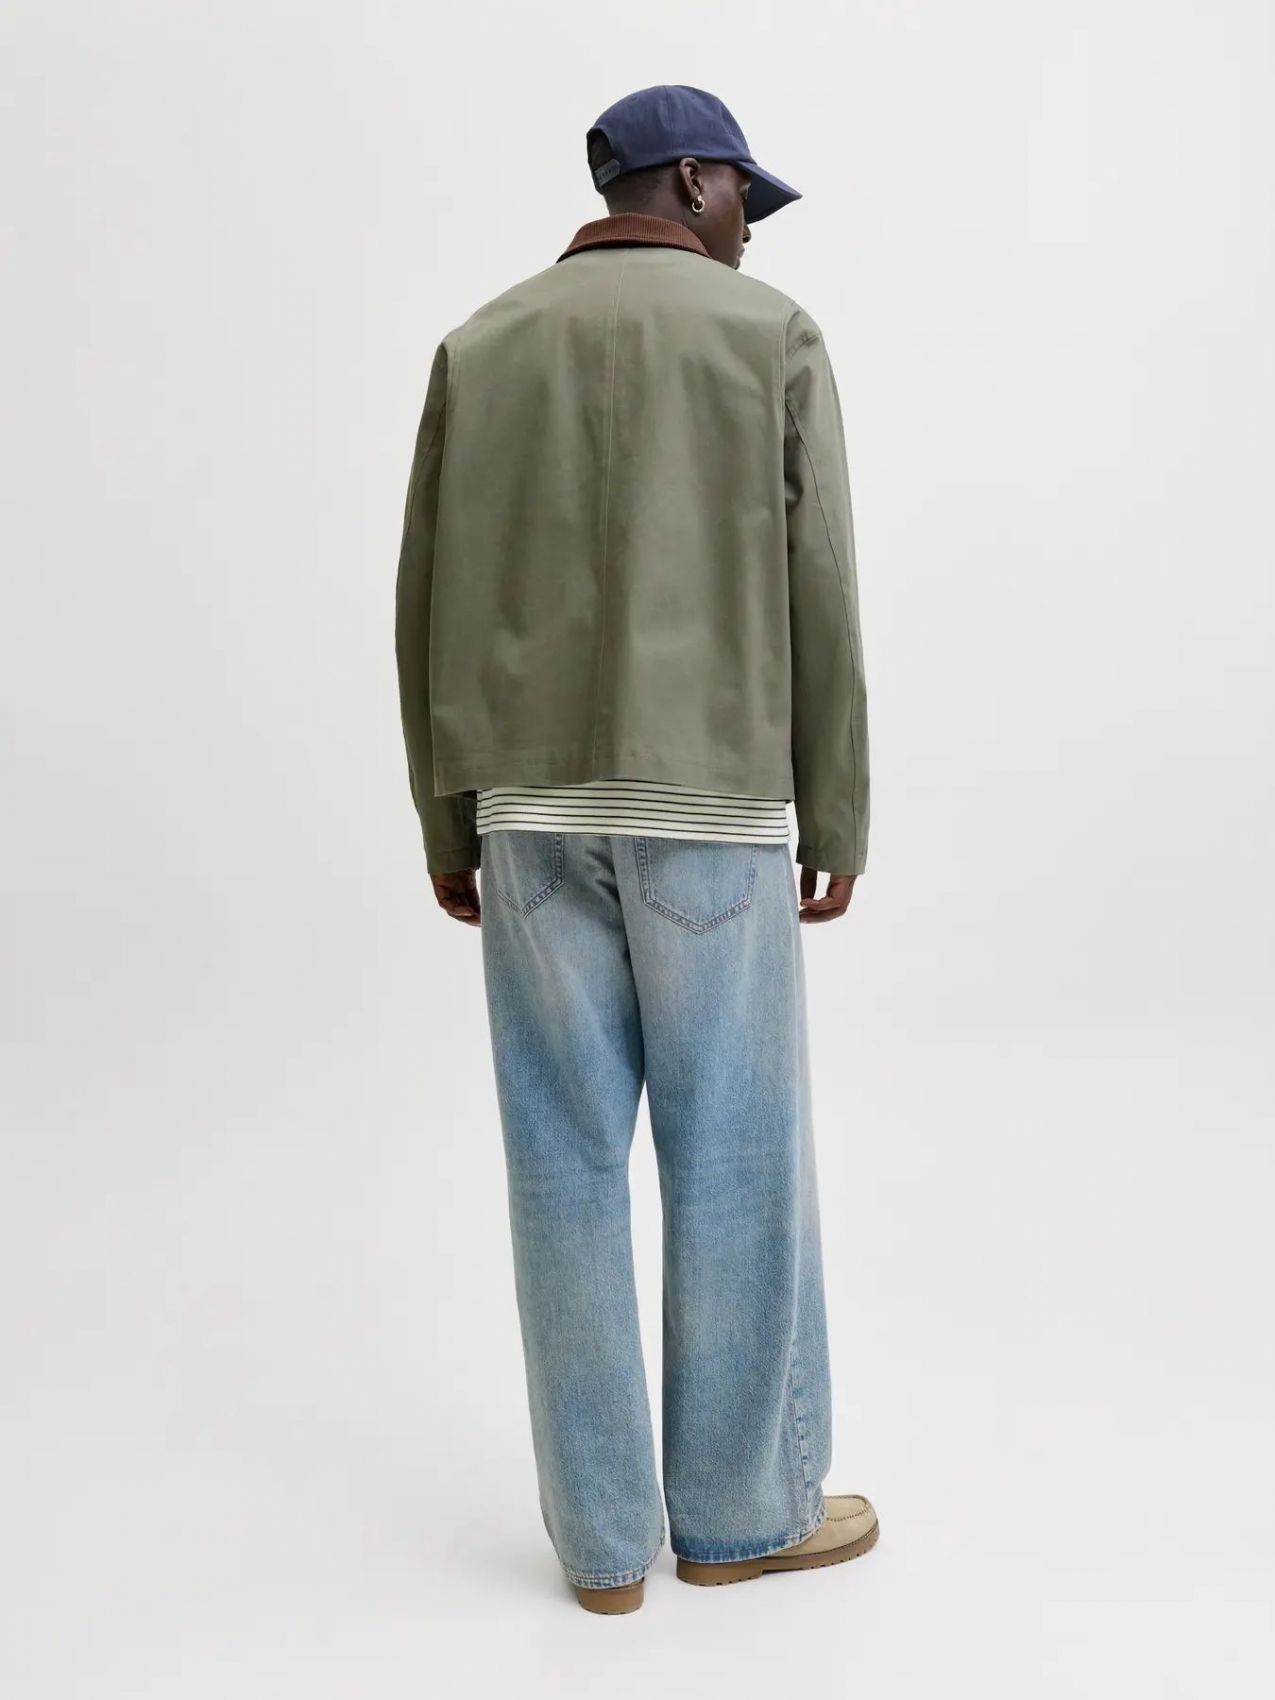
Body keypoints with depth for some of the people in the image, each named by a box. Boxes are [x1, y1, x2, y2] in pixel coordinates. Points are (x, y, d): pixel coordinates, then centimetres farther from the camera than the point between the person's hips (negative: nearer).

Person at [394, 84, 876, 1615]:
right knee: (737, 1160, 8)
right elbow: (817, 604, -4)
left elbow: (431, 608, 5)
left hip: (534, 809, 3)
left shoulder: (478, 350, 10)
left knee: (569, 1162, 7)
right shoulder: (773, 337, 0)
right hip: (710, 809, -3)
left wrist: (447, 825, 11)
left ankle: (604, 1532, 15)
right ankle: (741, 1506, 20)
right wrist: (839, 824, 2)